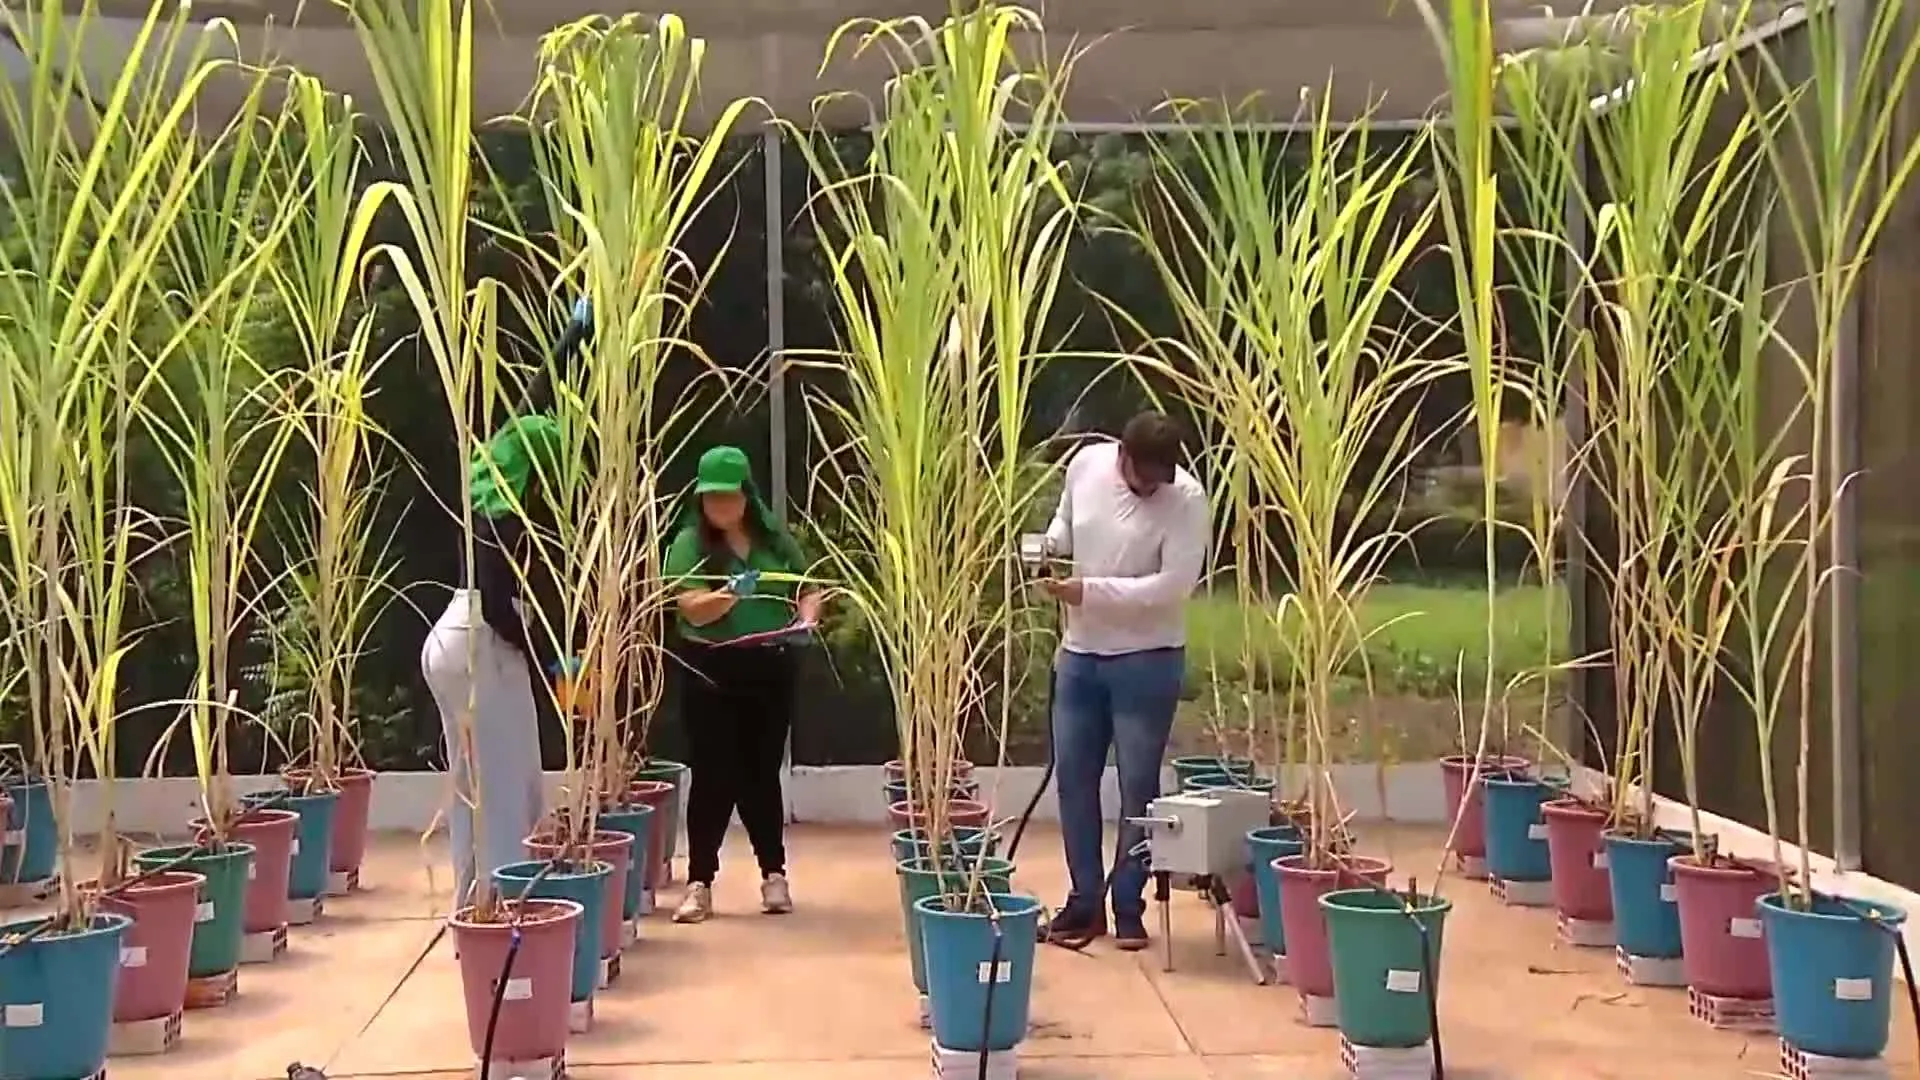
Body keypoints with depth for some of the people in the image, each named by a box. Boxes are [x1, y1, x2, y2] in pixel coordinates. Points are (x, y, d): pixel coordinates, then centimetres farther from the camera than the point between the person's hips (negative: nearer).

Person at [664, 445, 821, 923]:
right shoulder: (690, 542, -4)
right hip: (711, 672, -3)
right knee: (712, 777, -2)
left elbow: (808, 590, 15)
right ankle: (700, 882, 4)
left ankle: (774, 874, 20)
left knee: (763, 773, 10)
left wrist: (806, 613, -7)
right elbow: (693, 609, -15)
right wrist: (726, 597, -35)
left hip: (770, 669, 3)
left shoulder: (776, 538, 6)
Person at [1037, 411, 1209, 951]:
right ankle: (1084, 901, 20)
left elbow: (1172, 586, -21)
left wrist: (1088, 591, -22)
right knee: (1074, 778, 8)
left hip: (1147, 659, -4)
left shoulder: (1187, 498, -16)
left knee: (1138, 786, 2)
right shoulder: (1085, 464, -2)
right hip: (1080, 653, 5)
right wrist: (1048, 544, -5)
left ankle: (1129, 907, 15)